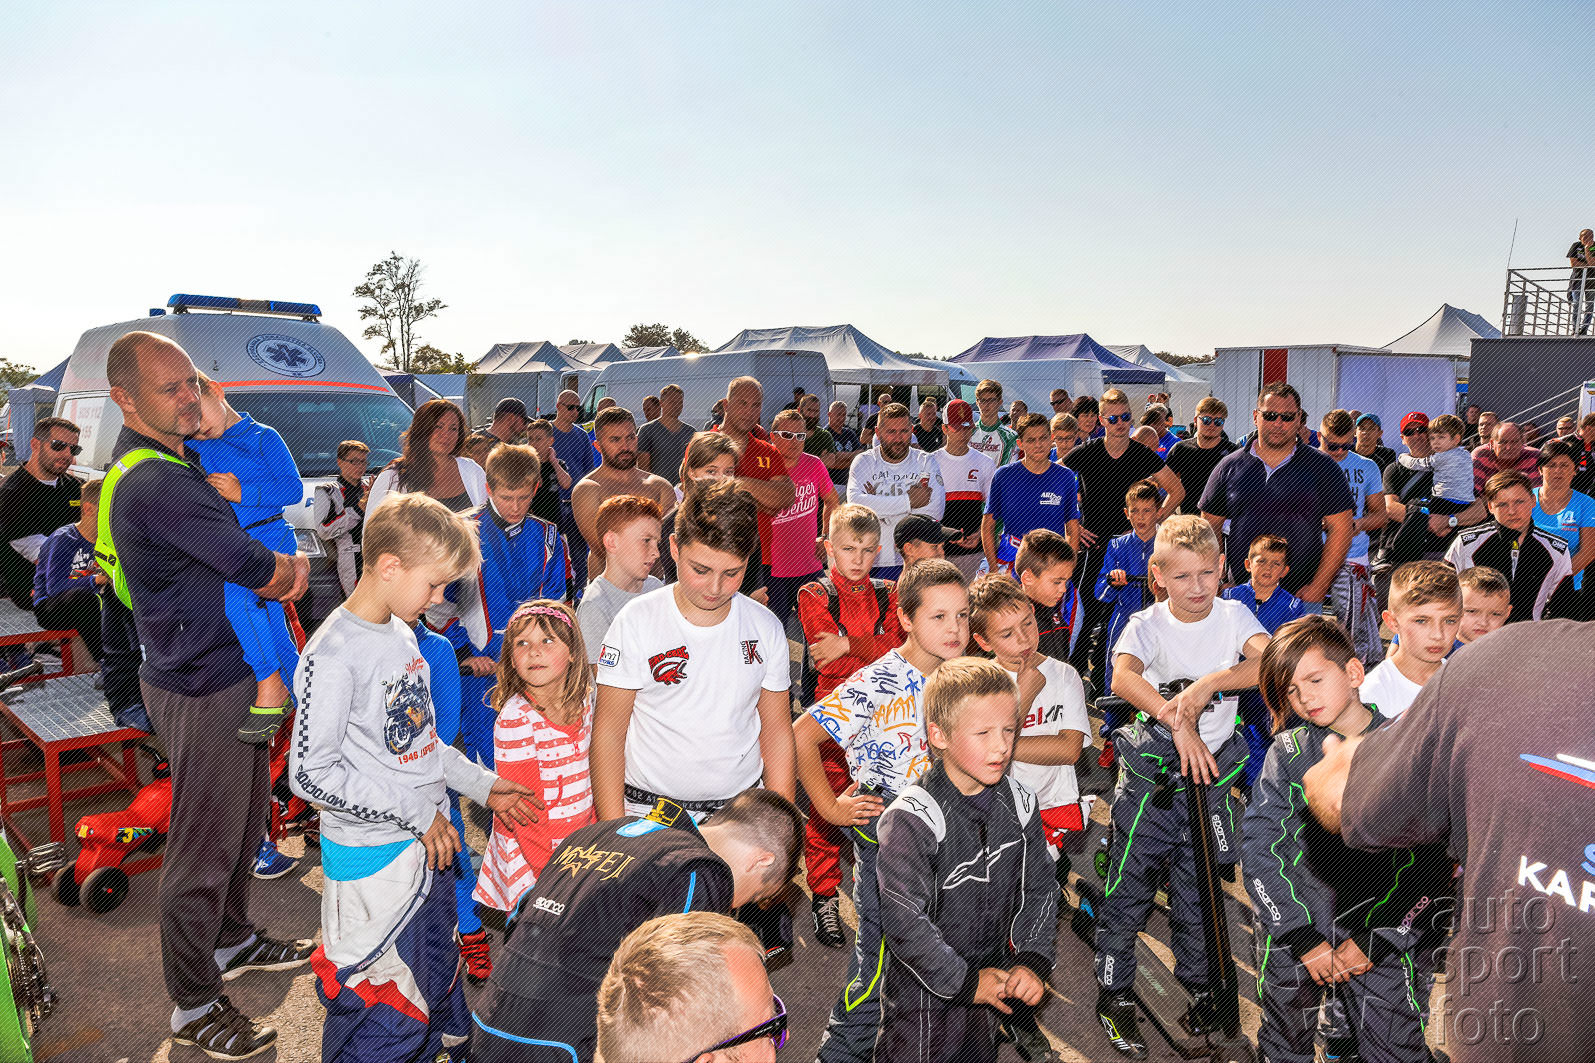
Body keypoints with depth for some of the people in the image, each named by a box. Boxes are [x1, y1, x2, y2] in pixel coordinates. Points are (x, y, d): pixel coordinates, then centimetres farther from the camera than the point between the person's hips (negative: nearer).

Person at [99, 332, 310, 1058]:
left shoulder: (170, 458, 8)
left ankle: (232, 940, 43)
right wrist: (293, 566, -3)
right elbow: (262, 573, -25)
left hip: (229, 672, 10)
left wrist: (282, 564, -4)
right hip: (200, 689, -10)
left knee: (245, 816, 24)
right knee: (204, 845, 4)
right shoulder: (157, 483, -26)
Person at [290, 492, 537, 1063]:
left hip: (426, 845, 8)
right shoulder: (335, 655, -21)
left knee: (436, 994, 24)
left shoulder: (403, 633, 6)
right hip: (373, 860, -8)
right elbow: (311, 774, -24)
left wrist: (482, 784, 12)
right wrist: (416, 811, -20)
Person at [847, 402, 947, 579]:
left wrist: (878, 504, -10)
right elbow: (855, 503, -17)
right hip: (873, 562, 0)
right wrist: (908, 501, -16)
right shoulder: (864, 462, 3)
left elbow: (935, 510, -11)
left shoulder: (926, 462, 4)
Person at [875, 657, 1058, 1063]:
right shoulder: (912, 817, -26)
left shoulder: (1020, 804, -5)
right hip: (924, 991, -5)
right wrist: (964, 981, -18)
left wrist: (1033, 962, -8)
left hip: (993, 979, 6)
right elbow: (903, 919, -25)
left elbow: (1039, 889, 3)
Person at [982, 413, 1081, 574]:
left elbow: (1073, 529, 9)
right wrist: (994, 569, -5)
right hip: (1010, 563, -1)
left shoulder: (1066, 477, 5)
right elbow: (988, 525, 3)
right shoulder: (1003, 476, 1)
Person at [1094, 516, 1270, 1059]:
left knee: (1199, 890, 14)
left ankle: (1199, 983, 36)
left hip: (1211, 771, 2)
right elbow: (1123, 676, -29)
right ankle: (1113, 994, 21)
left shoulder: (1233, 616, -2)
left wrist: (1210, 681, -34)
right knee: (1129, 888, 4)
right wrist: (1178, 720, -42)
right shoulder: (1148, 623, -10)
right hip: (1150, 770, -2)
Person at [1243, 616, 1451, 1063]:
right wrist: (1303, 939, -11)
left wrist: (1375, 941, -11)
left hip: (1378, 931, -1)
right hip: (1291, 934, 1)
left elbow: (1429, 863, -5)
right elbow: (1258, 845, -6)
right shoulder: (1289, 751, -1)